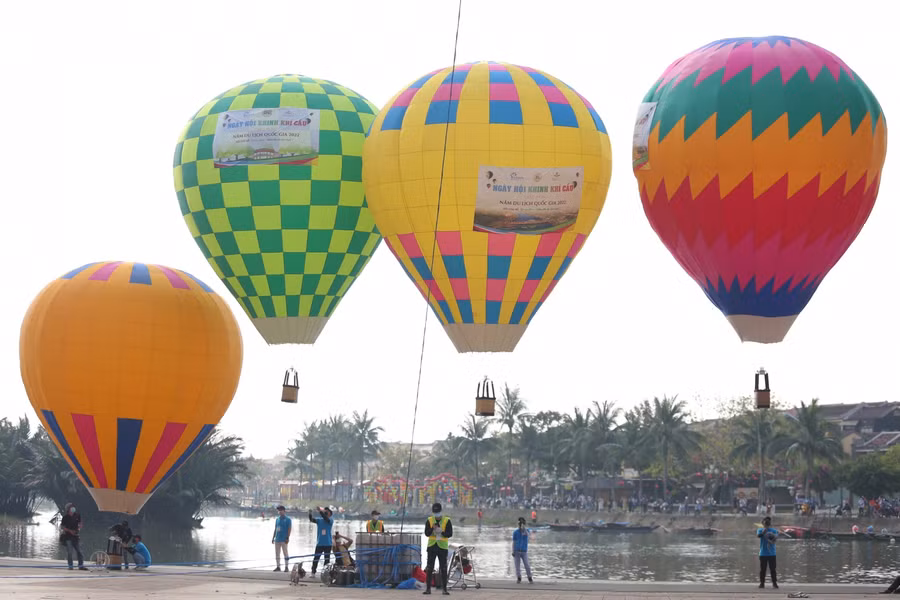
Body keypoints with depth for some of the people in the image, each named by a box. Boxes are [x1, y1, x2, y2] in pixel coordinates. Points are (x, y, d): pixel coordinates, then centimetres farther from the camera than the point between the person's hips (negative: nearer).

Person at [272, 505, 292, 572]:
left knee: (285, 553, -3)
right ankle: (278, 566, 12)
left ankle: (286, 567, 2)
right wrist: (273, 538, 14)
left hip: (284, 540, -6)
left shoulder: (287, 519, -3)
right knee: (277, 553, 7)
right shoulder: (277, 519, 15)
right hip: (277, 539, 6)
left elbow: (289, 529, -8)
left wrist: (287, 538, -15)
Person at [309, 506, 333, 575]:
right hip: (319, 543, 2)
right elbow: (312, 519, -9)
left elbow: (325, 518, -22)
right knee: (316, 559, -1)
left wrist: (320, 511, -35)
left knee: (327, 559, 3)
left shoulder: (331, 520, -1)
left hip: (327, 544, -2)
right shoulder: (319, 520, 7)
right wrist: (310, 514, -29)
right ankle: (313, 572, 4)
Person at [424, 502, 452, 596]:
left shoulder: (447, 521, -1)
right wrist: (432, 528, -22)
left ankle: (444, 589, 4)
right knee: (429, 568, 0)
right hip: (431, 546, 1)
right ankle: (428, 588, 5)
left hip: (443, 547, -1)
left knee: (443, 569, 0)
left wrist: (441, 532, -23)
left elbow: (450, 534, -6)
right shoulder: (429, 521, 3)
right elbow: (426, 533, -4)